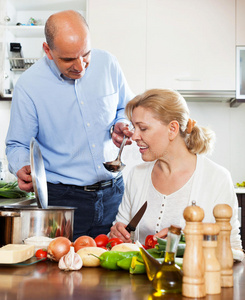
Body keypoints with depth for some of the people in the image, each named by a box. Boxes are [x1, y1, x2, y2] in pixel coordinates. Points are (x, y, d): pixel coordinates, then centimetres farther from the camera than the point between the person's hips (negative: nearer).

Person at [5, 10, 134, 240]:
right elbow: (17, 145, -1)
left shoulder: (107, 63, -2)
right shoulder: (28, 85, -10)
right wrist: (22, 169, -21)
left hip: (113, 193, 3)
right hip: (62, 199, -3)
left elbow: (126, 107, 15)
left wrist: (122, 125, -6)